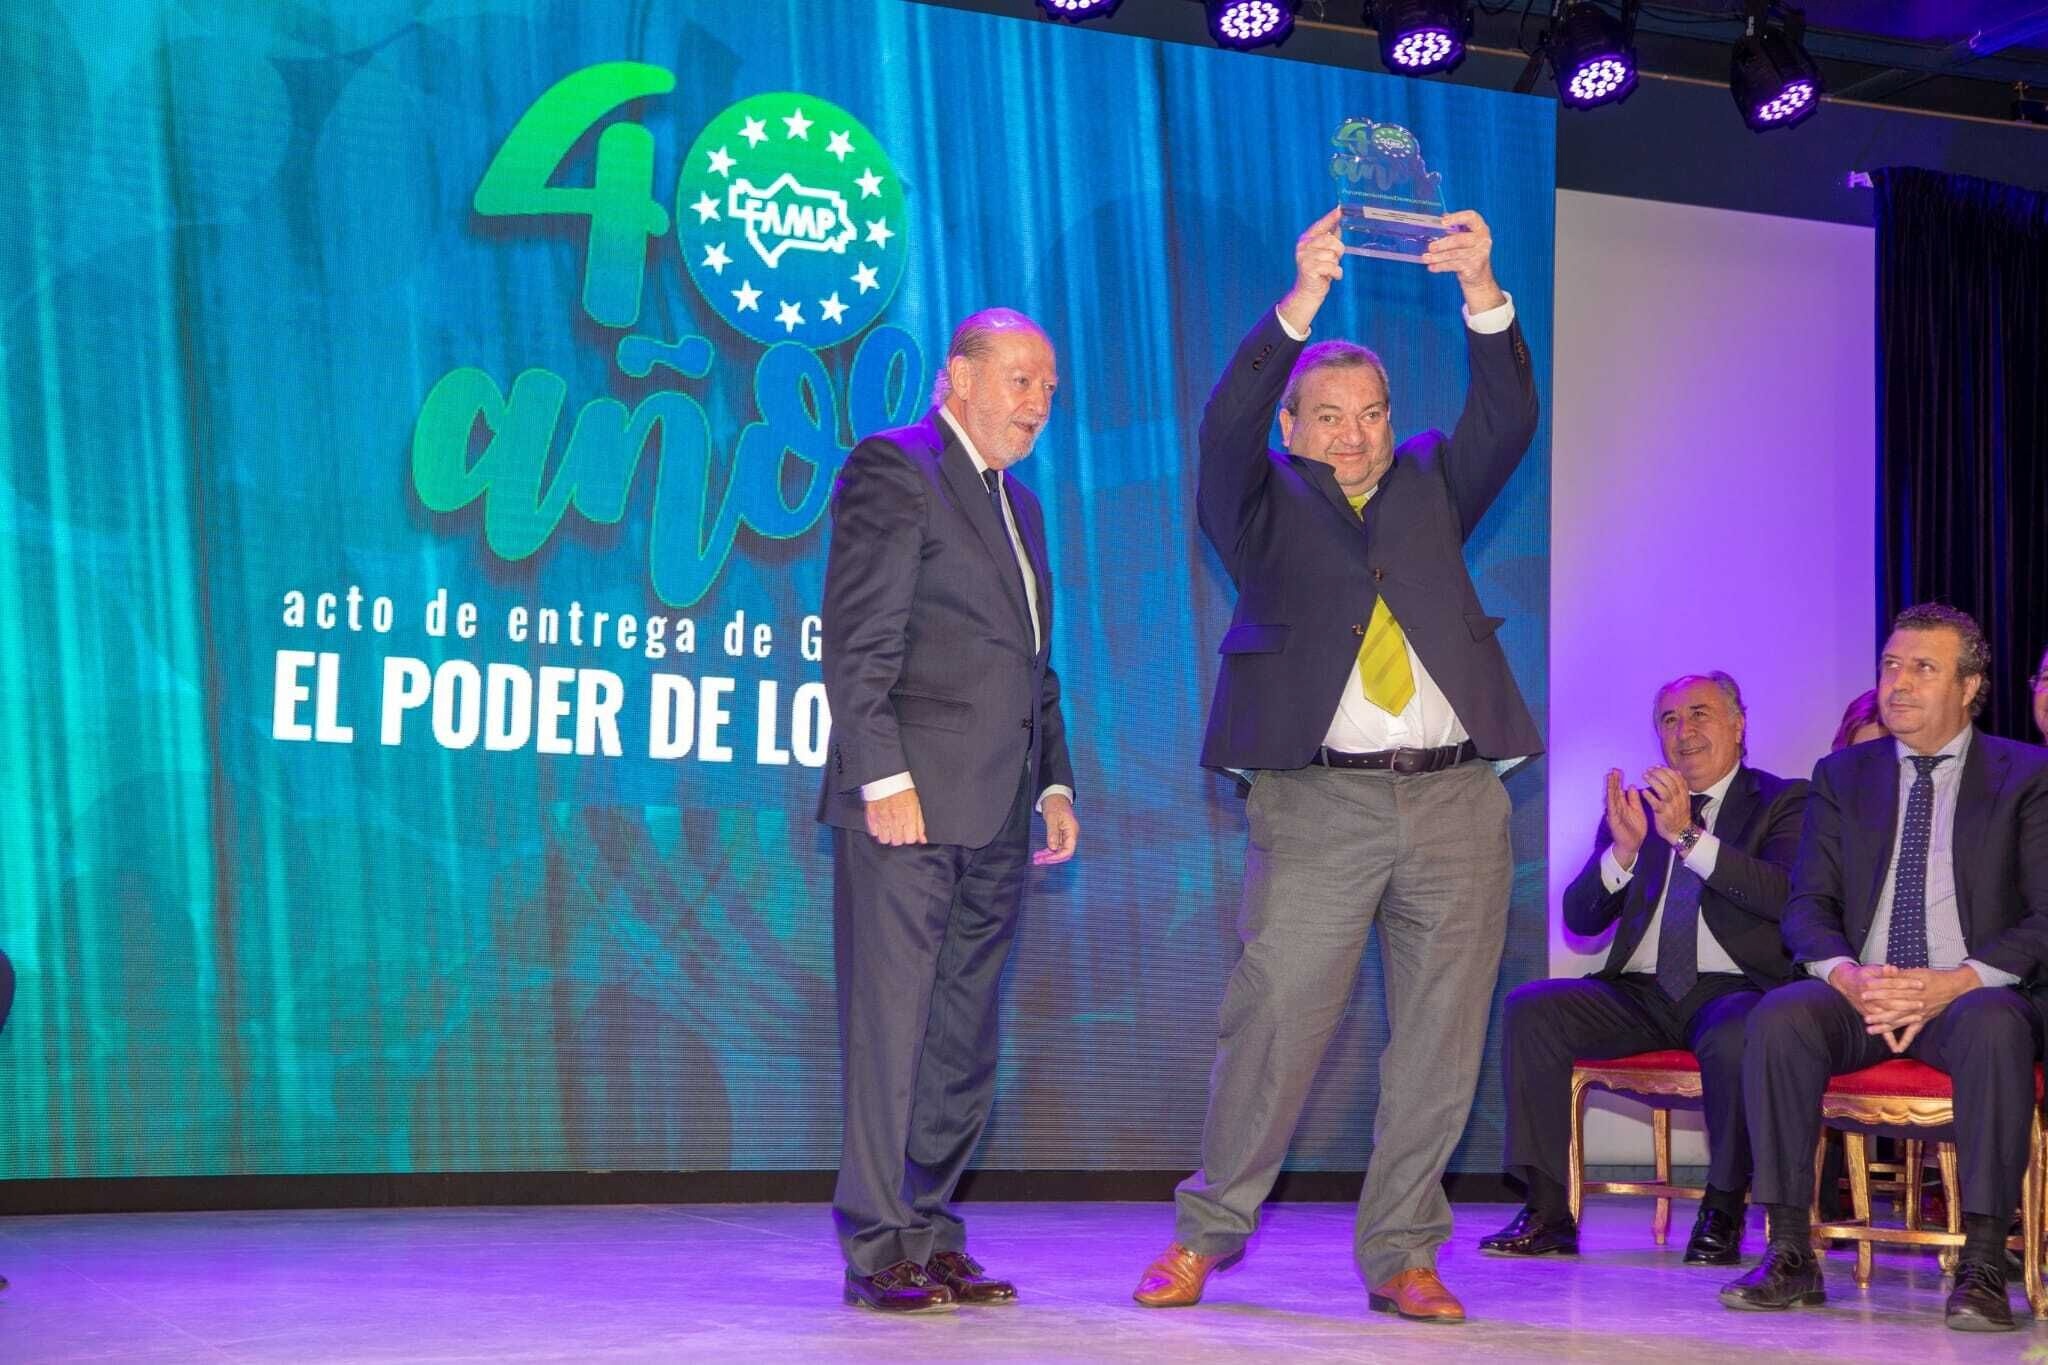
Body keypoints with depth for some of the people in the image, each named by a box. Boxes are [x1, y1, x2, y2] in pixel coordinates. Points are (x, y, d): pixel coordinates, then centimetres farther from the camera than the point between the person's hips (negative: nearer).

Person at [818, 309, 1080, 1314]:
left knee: (963, 1042, 10)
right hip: (910, 803, -8)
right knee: (889, 1028, -5)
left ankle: (929, 1233, 17)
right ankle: (877, 1250, 0)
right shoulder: (893, 468, -4)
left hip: (994, 816, 8)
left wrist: (1055, 783, 15)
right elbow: (858, 644, -12)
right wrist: (883, 778, -18)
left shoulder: (1019, 505, 22)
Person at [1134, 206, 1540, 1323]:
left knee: (1439, 1043, 3)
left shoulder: (1432, 484, 18)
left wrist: (1480, 290, -11)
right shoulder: (1264, 502, 10)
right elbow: (1227, 424, -8)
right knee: (1271, 1023, -5)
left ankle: (1402, 1255, 12)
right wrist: (1300, 301, -20)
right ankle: (1205, 1233, 10)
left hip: (1456, 802, 3)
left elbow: (1508, 417, 4)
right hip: (1319, 803, -3)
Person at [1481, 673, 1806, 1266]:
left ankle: (1722, 1212, -16)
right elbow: (1580, 917, 9)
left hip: (1730, 991, -4)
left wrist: (1689, 835, -21)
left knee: (1734, 1040, -38)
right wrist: (1624, 848, -10)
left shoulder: (1784, 801, 7)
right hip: (1639, 994, 4)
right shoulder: (1633, 806, 18)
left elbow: (1786, 896, -12)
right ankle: (1547, 1212, -20)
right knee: (1528, 1009, -22)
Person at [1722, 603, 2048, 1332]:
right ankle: (1790, 1255, -26)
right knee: (1779, 1017, -30)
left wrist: (1955, 983, -20)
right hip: (1860, 994, 3)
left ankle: (1982, 1264, -34)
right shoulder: (1842, 776, 15)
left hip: (1971, 996, -3)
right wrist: (1851, 977, -16)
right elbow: (1806, 907, 7)